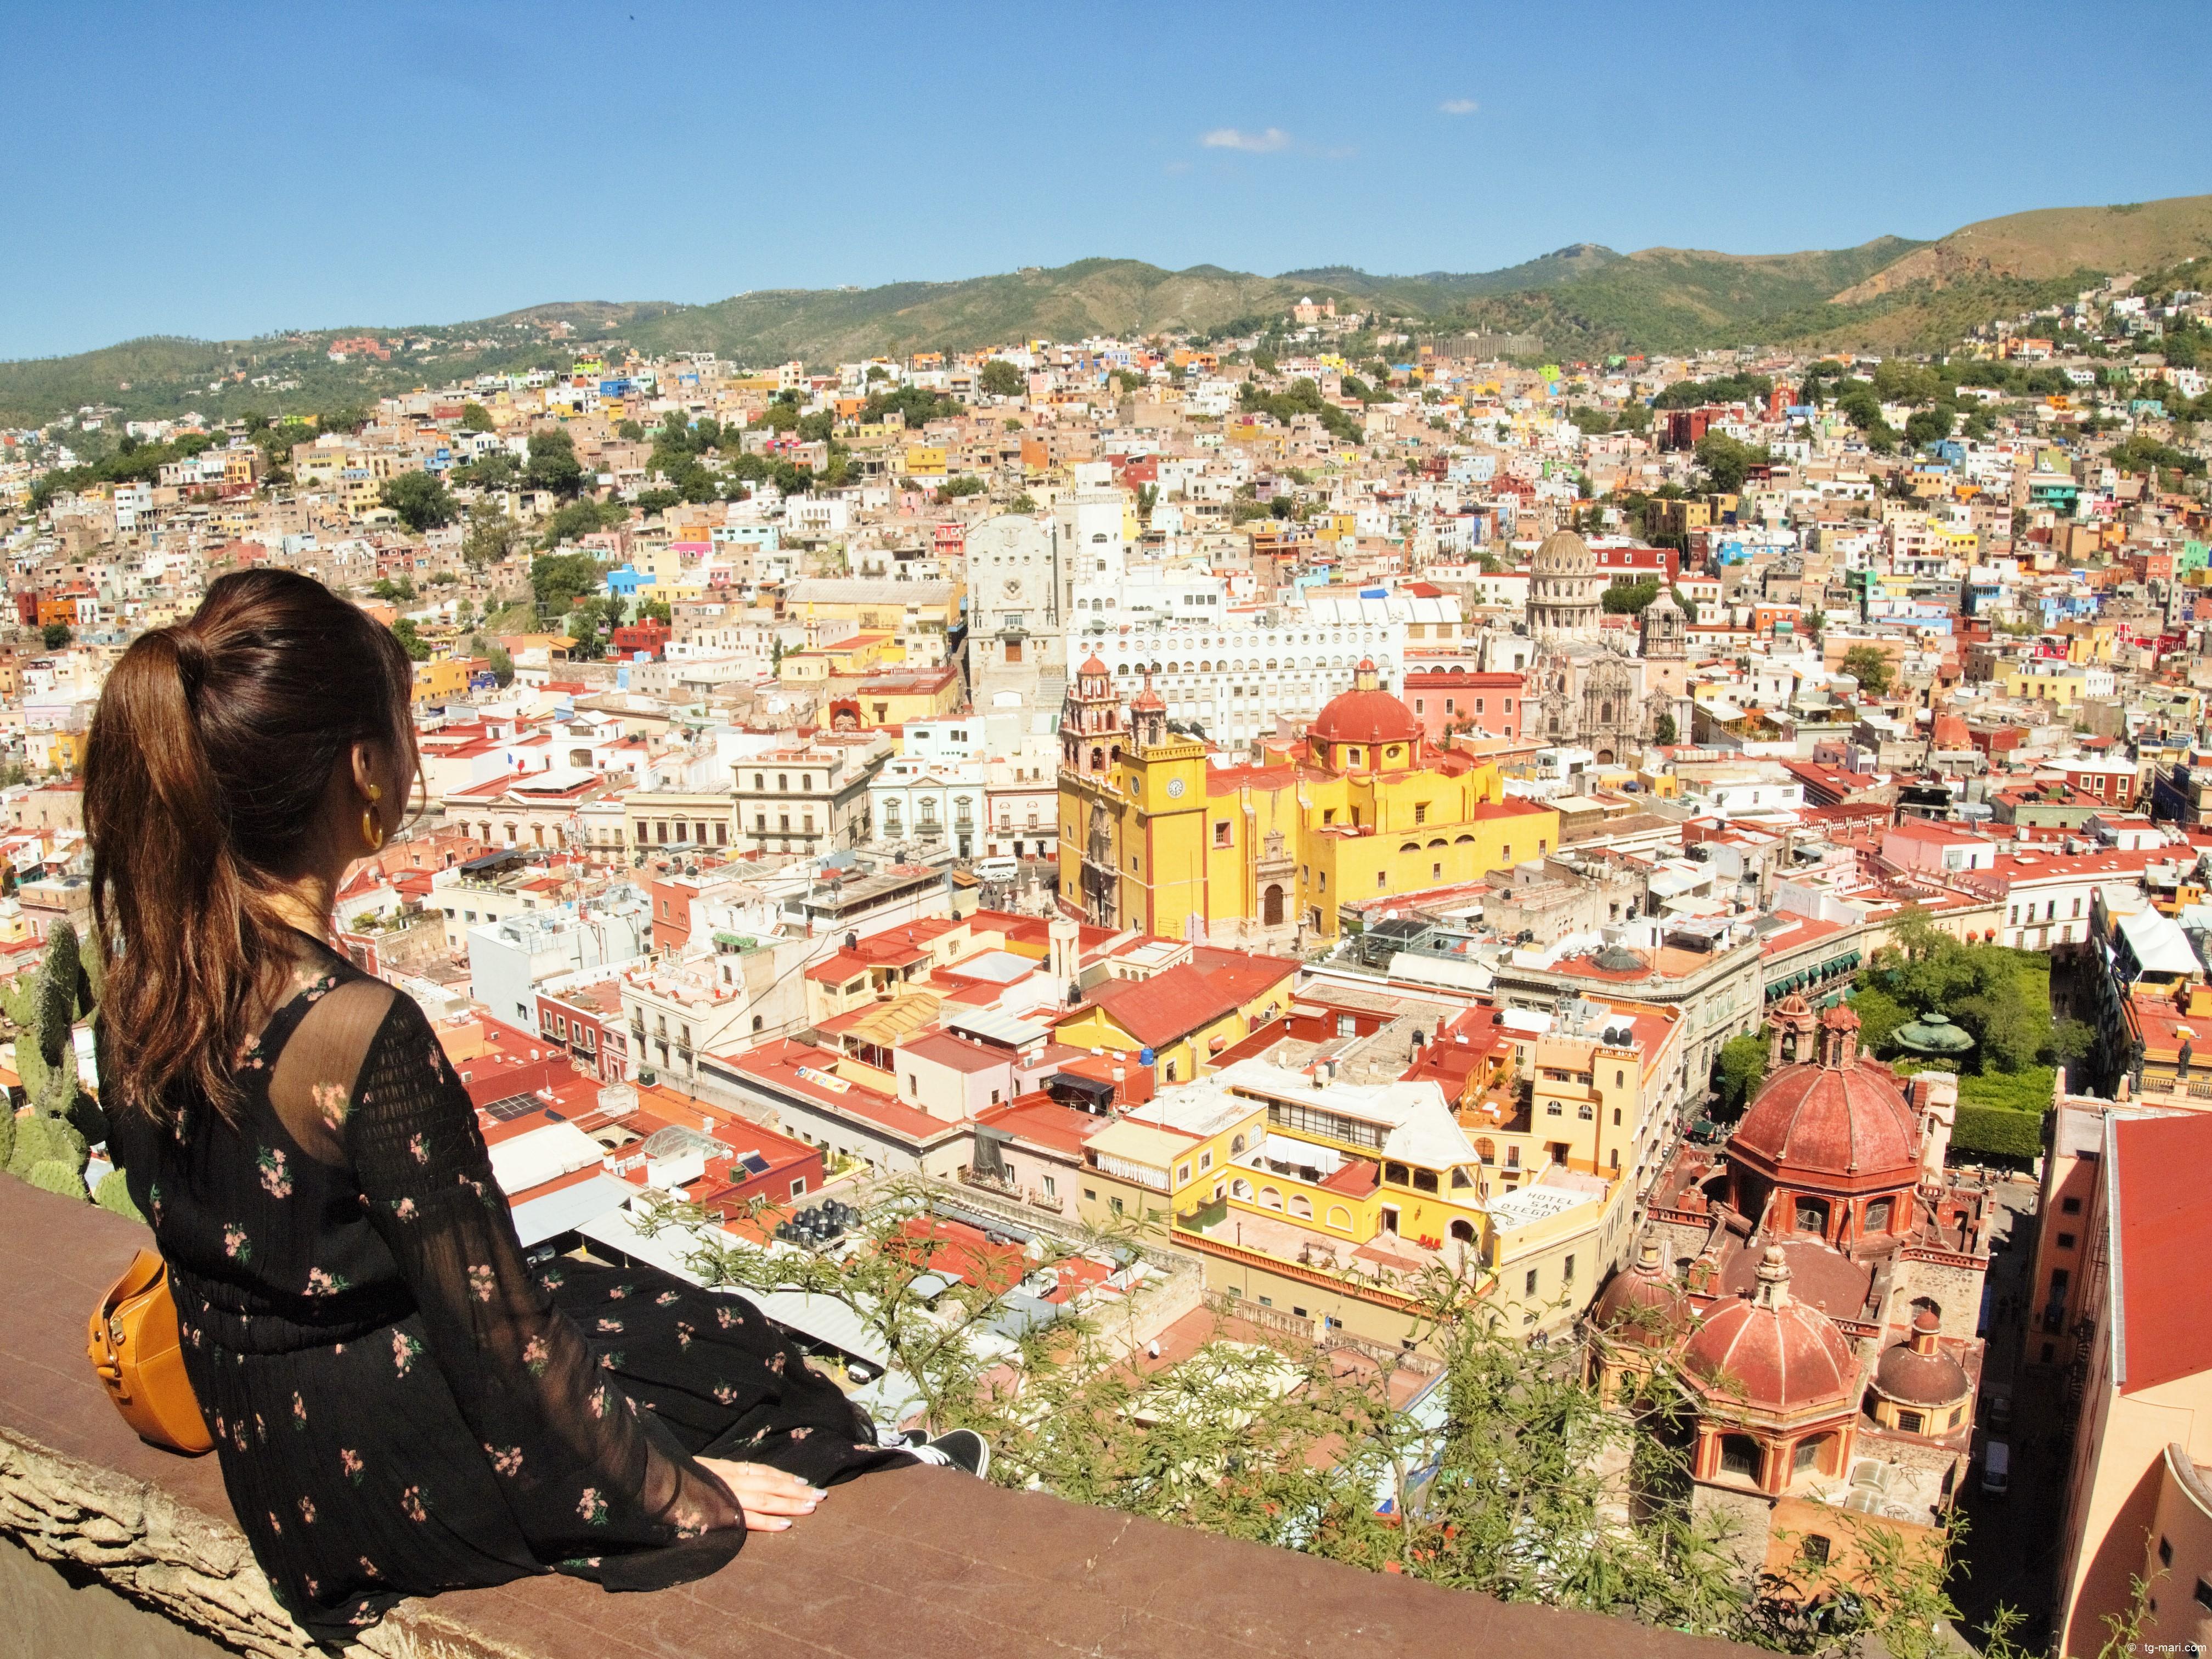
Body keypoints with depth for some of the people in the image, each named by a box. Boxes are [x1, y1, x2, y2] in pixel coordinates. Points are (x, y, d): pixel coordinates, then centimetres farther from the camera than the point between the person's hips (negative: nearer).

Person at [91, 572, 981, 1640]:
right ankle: (861, 1470, 43)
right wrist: (679, 1491, -11)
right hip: (392, 1480, -8)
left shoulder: (139, 979, -9)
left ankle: (861, 1467, 42)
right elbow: (499, 1341, -25)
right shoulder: (360, 1033, -33)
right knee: (737, 1355, 14)